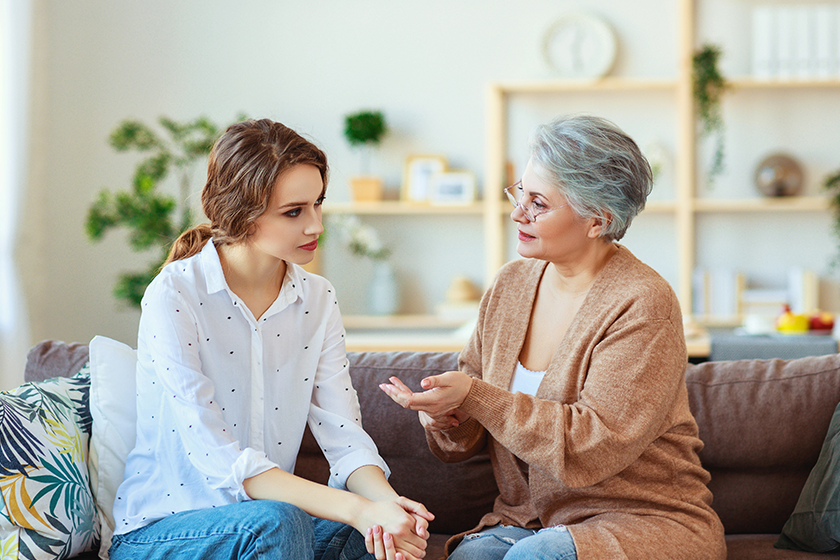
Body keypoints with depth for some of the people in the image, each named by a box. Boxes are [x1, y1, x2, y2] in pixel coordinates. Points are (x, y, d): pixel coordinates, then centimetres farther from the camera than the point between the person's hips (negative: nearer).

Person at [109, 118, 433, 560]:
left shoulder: (318, 301, 2)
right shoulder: (174, 297, -16)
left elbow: (345, 438, -5)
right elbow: (222, 463, -24)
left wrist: (387, 501, -28)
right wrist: (360, 510, -32)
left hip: (266, 522, 4)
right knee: (276, 521, -33)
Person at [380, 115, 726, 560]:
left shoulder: (641, 305, -14)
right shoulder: (510, 284, 6)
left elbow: (596, 445, -22)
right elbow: (469, 434, 11)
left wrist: (476, 398, -24)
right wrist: (443, 416, -13)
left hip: (647, 520, -4)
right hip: (528, 519, 5)